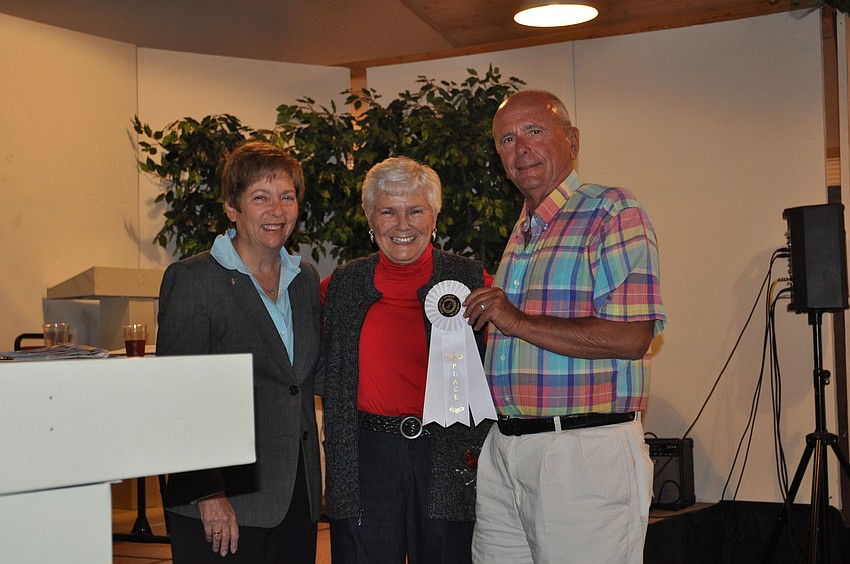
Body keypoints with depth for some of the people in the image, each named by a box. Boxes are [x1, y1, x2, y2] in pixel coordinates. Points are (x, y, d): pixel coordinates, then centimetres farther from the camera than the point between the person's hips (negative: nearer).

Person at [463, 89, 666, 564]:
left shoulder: (613, 213, -7)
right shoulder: (522, 233, 20)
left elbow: (631, 337, -18)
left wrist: (518, 321, -14)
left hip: (584, 454, -8)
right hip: (504, 449, 8)